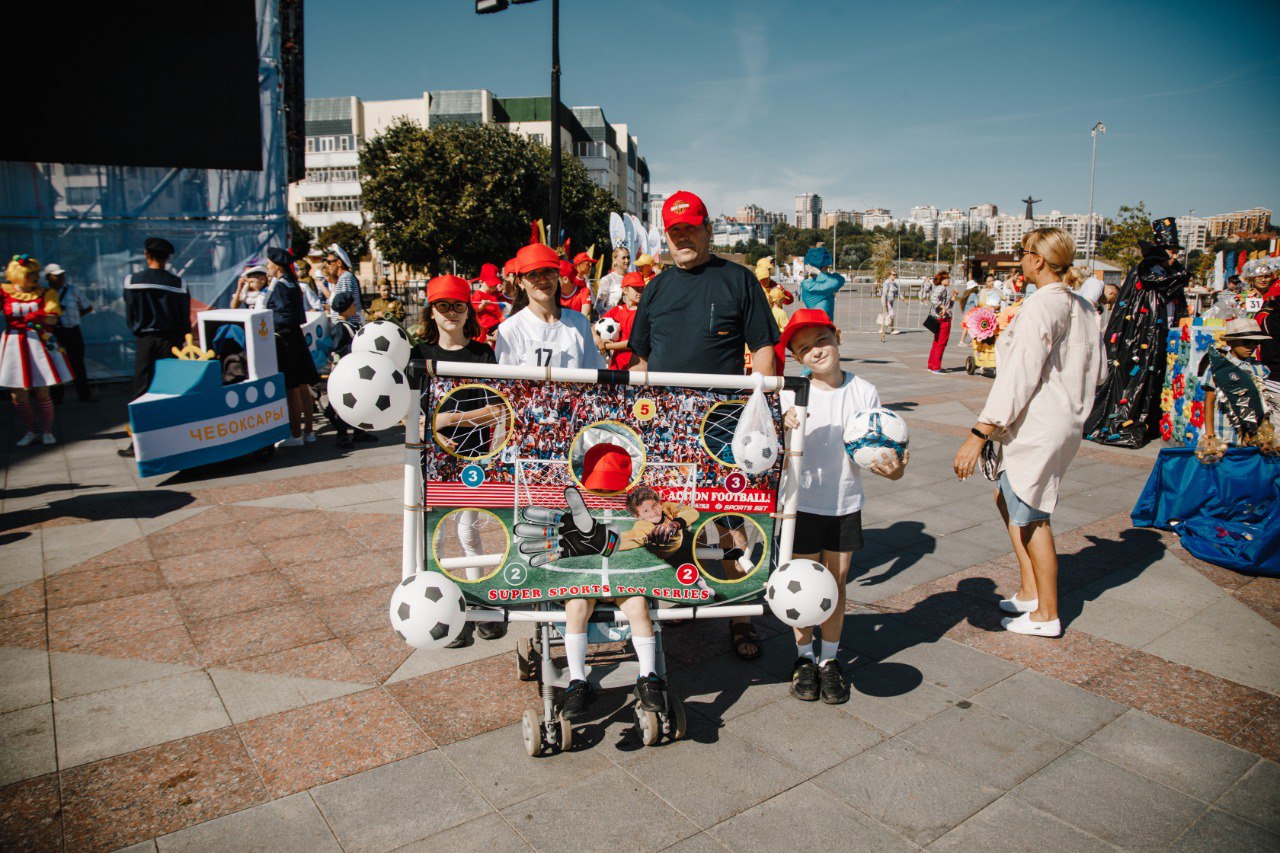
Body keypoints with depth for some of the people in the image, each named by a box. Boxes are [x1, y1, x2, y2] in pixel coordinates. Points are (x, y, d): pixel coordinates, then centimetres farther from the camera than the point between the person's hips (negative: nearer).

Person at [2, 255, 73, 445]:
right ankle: (31, 431, 21)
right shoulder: (5, 292, 4)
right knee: (18, 395, 4)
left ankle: (47, 431, 16)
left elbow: (53, 318, -7)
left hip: (40, 344, -1)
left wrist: (39, 317, -27)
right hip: (14, 346, 1)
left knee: (42, 392, -1)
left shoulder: (46, 293, 4)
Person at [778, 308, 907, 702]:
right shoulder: (792, 394, -9)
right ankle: (804, 657, 30)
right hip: (802, 504, -1)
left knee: (835, 584, 12)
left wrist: (894, 468, -22)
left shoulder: (864, 393, -4)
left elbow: (880, 454, 0)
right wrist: (784, 424, -33)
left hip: (845, 506, 2)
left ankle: (829, 659, 30)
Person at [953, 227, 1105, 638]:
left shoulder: (1040, 304, -18)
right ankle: (1030, 592, 29)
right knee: (1007, 497, 21)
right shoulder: (1083, 307, 10)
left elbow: (1019, 376, -24)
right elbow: (1098, 370, 17)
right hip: (1067, 419, 10)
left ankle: (1046, 616, 18)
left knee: (1030, 517, 4)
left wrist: (979, 434, -24)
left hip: (1037, 427, -10)